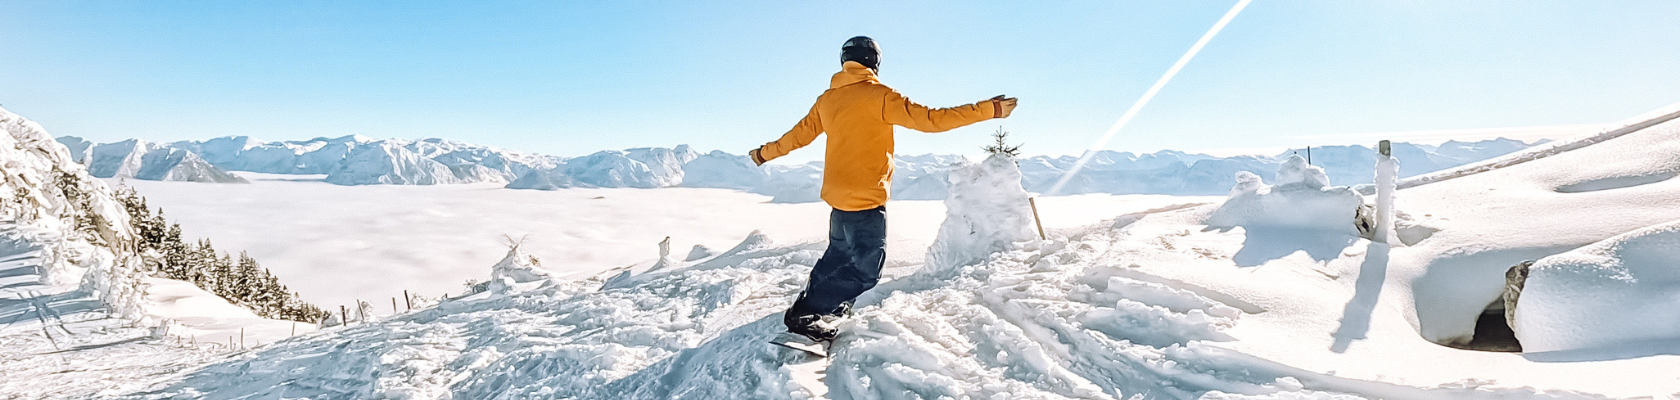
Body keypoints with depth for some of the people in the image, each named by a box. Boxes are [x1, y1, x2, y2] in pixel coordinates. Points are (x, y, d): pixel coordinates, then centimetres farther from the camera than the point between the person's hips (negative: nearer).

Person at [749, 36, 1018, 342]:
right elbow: (930, 119, -16)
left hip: (837, 195, 8)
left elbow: (799, 134, 18)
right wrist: (989, 109, -11)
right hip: (866, 198, -8)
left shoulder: (827, 99, 8)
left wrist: (765, 153, 37)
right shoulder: (879, 96, -12)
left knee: (840, 254, 24)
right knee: (866, 268, 0)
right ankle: (806, 314, -1)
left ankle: (827, 306, 34)